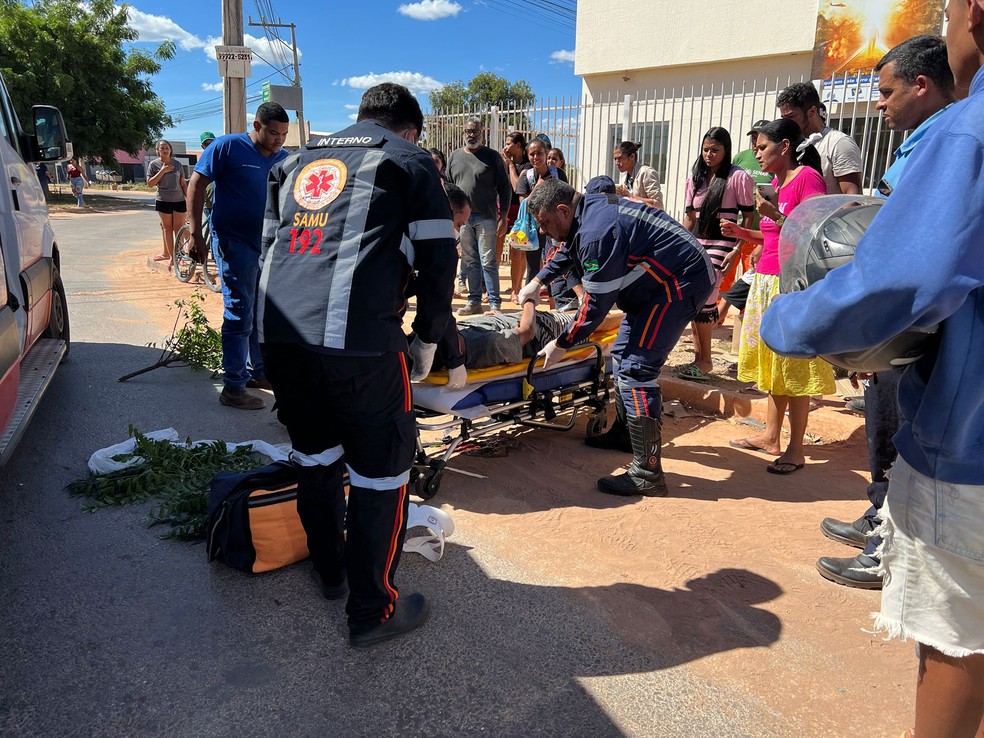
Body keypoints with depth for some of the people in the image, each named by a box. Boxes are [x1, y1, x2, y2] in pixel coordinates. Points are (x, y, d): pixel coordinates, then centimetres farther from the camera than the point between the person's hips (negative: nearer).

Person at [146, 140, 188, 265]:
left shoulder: (177, 164, 8)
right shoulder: (154, 164, 2)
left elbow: (183, 183, 10)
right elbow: (150, 183, -5)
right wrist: (162, 171, -13)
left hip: (179, 200, 1)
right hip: (164, 201, -1)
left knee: (179, 228, -2)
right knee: (167, 228, 2)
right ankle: (171, 255, 5)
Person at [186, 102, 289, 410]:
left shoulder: (283, 158, 8)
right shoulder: (227, 147, -8)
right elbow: (196, 185, -7)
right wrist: (196, 234, -13)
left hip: (268, 244, 6)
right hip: (235, 243, -6)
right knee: (240, 315, -6)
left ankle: (258, 372, 30)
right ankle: (233, 387, 2)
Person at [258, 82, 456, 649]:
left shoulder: (298, 163, 27)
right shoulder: (410, 162, 11)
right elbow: (438, 261, 4)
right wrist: (429, 340, 14)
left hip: (278, 331, 6)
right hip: (359, 339, -6)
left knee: (314, 453, 24)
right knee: (382, 470, 7)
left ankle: (330, 571, 40)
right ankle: (373, 611, 17)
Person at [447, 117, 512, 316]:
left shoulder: (492, 156, 2)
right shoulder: (455, 156, 12)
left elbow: (505, 189, 1)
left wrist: (503, 218, -5)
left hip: (486, 218, -4)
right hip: (463, 217, 4)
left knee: (488, 262, -4)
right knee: (470, 262, 8)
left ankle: (494, 303, 3)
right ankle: (474, 301, 16)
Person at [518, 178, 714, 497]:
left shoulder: (597, 232, -25)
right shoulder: (589, 207, 6)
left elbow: (596, 303, -20)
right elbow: (567, 253, 28)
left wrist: (561, 344, -10)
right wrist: (538, 282, 24)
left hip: (681, 283, -11)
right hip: (662, 281, 11)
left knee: (636, 368, -16)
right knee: (623, 355, 18)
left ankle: (647, 473, -14)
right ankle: (626, 432, 33)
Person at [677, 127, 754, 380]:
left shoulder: (738, 177, -5)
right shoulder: (695, 177, 13)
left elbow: (749, 217, -5)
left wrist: (737, 250, -13)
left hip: (721, 245, -6)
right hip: (696, 244, 6)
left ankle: (704, 361, -2)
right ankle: (698, 357, 14)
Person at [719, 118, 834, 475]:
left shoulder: (808, 177, -11)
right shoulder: (776, 182, 16)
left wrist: (775, 215, -21)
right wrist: (741, 232, 11)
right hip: (766, 281, 9)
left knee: (793, 366, -4)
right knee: (771, 361, 12)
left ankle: (796, 450, 5)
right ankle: (771, 437, 22)